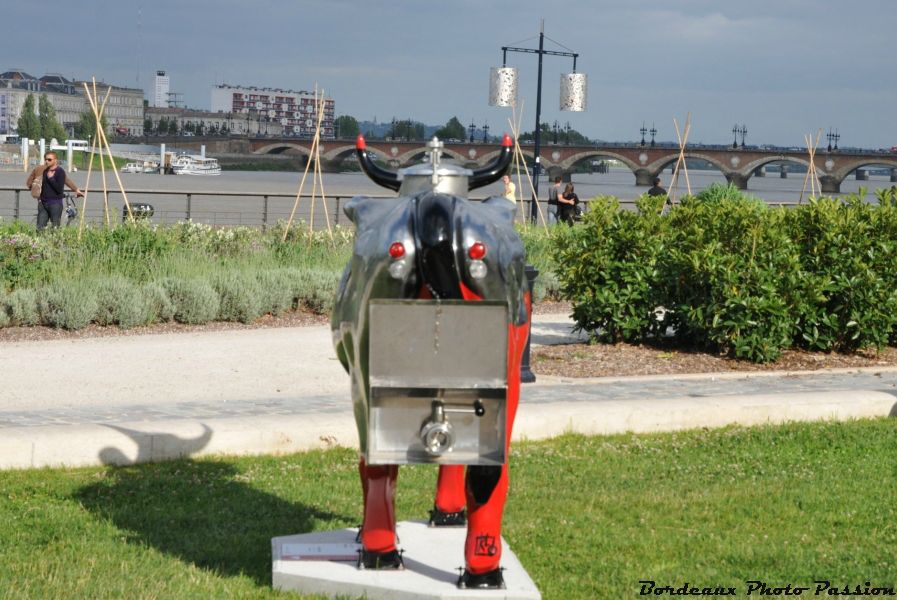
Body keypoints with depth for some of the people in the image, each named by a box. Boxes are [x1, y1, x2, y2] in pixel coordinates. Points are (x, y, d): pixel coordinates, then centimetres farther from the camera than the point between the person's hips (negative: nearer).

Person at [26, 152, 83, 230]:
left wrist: (51, 178, -15)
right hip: (43, 203, 6)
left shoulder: (60, 172, -7)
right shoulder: (44, 171, 12)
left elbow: (59, 189, -17)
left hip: (55, 204, -6)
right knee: (40, 228, 0)